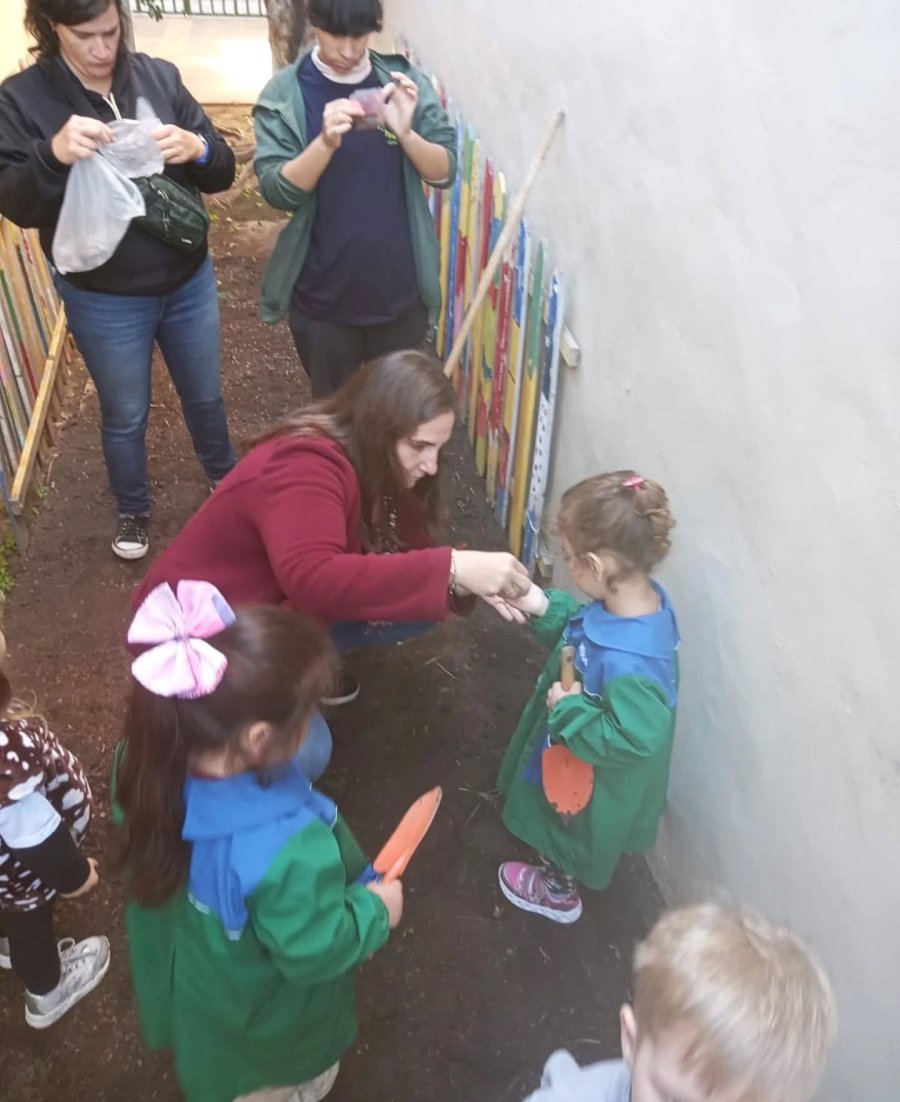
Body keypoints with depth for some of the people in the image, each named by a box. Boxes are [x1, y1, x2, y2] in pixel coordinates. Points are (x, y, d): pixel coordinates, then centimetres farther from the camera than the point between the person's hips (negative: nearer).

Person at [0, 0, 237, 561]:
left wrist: (197, 150, -27)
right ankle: (133, 510, 40)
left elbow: (222, 172, -3)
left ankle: (225, 477, 48)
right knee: (125, 416, 15)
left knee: (205, 395, 21)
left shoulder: (159, 76, -3)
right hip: (104, 301, -2)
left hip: (189, 281, 2)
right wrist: (54, 155, -34)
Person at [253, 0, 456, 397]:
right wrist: (326, 141, -30)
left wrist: (405, 131, -23)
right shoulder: (284, 95, -6)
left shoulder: (405, 83, -1)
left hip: (399, 291, 2)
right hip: (323, 296, -1)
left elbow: (445, 172, -4)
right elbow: (277, 191, -13)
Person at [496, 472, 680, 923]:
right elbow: (584, 626, -1)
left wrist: (569, 711, -31)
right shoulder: (636, 598, -19)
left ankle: (557, 893, 55)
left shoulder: (629, 659, -45)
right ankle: (557, 865, 65)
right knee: (559, 823, 36)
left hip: (594, 776, -8)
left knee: (569, 834, 25)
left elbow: (636, 739, -38)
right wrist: (546, 608, -15)